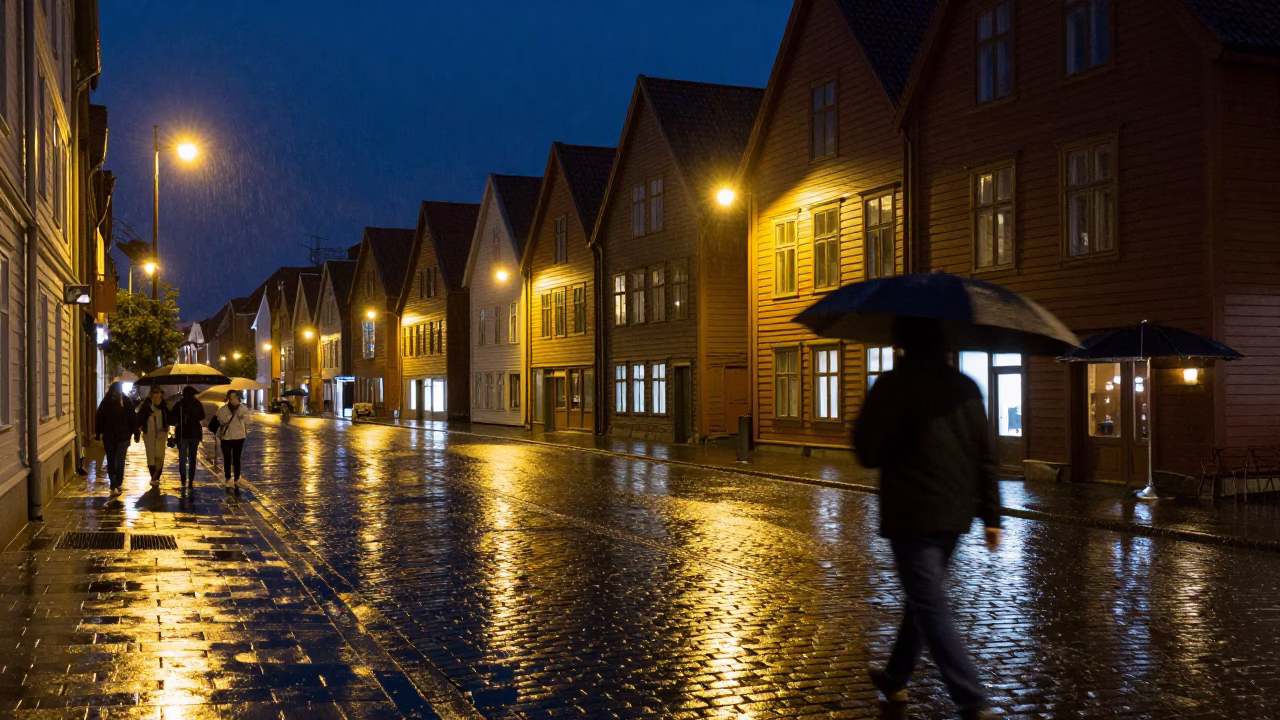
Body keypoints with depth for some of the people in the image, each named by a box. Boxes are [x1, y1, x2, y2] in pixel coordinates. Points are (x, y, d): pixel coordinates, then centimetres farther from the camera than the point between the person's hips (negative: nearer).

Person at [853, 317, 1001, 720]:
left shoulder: (893, 385, -13)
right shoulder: (966, 388, 6)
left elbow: (867, 453, -12)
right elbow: (985, 456, 7)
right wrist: (991, 516, 11)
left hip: (911, 516, -7)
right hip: (955, 514, 7)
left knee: (932, 610, -3)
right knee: (924, 598, 21)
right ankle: (896, 678, 36)